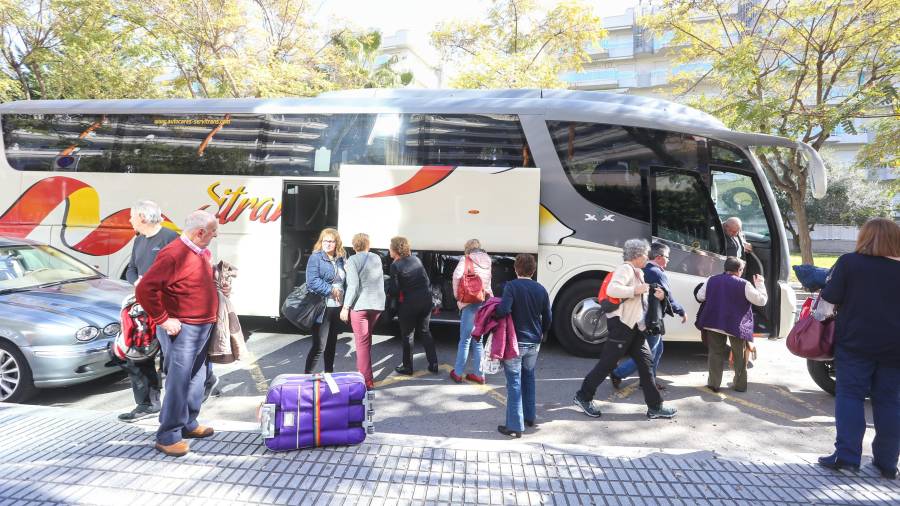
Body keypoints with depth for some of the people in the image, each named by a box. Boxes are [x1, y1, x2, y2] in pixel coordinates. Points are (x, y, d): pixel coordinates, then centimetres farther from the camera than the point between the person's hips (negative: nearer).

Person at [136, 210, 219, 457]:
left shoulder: (203, 252, 8)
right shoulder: (173, 254, -20)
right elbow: (144, 290, -24)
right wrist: (163, 320, -19)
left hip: (203, 328, 9)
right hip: (181, 330, -9)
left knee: (196, 379, 18)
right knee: (178, 383, -4)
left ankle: (188, 424, 32)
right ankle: (168, 436, 6)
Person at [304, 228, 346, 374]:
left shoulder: (339, 260, 11)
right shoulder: (315, 258, -10)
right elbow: (312, 281, -20)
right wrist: (331, 290, -17)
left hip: (336, 307, 7)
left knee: (332, 343, 17)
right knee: (318, 345, -6)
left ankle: (329, 372, 30)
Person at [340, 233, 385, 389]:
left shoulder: (353, 260, -6)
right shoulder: (377, 258, 12)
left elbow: (353, 285, -14)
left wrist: (345, 307, -11)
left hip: (360, 305, -5)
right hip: (377, 304, 6)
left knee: (362, 342, -2)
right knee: (367, 340, 21)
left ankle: (367, 380, -4)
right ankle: (362, 370, 32)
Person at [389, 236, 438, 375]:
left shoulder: (395, 266, -12)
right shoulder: (416, 259, 5)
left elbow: (394, 290, -13)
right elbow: (427, 280, 8)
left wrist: (391, 294, 6)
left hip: (409, 303, -5)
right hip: (426, 299, 6)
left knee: (407, 335, 10)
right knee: (425, 332, 18)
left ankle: (407, 367, 18)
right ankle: (433, 364, 17)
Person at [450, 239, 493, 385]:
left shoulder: (466, 259, -2)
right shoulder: (487, 261, 14)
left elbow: (457, 275, -17)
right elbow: (488, 283, 8)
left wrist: (457, 296, -6)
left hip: (470, 303, -5)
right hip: (486, 303, 5)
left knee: (465, 340, 3)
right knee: (479, 340, 13)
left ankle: (457, 373, 11)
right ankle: (478, 374, 15)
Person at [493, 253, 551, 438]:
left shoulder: (511, 286, -13)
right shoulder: (541, 290, 2)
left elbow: (504, 310, -27)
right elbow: (548, 319, 7)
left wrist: (493, 313, -6)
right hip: (534, 343, 5)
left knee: (514, 382, -1)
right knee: (529, 378, 22)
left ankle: (515, 426, 1)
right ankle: (530, 417, 33)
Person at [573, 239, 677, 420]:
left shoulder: (639, 273, 18)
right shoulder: (625, 269, -13)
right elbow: (611, 289, -30)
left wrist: (656, 296, 7)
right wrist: (635, 290, -24)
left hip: (636, 327, 9)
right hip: (622, 324, -9)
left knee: (645, 363, 7)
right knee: (607, 363, -2)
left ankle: (655, 407, 13)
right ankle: (583, 396, 12)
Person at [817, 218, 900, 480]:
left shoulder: (849, 262, -6)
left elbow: (831, 296, -8)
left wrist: (825, 288, 12)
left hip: (855, 342, -3)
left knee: (849, 394, 2)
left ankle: (847, 455, -4)